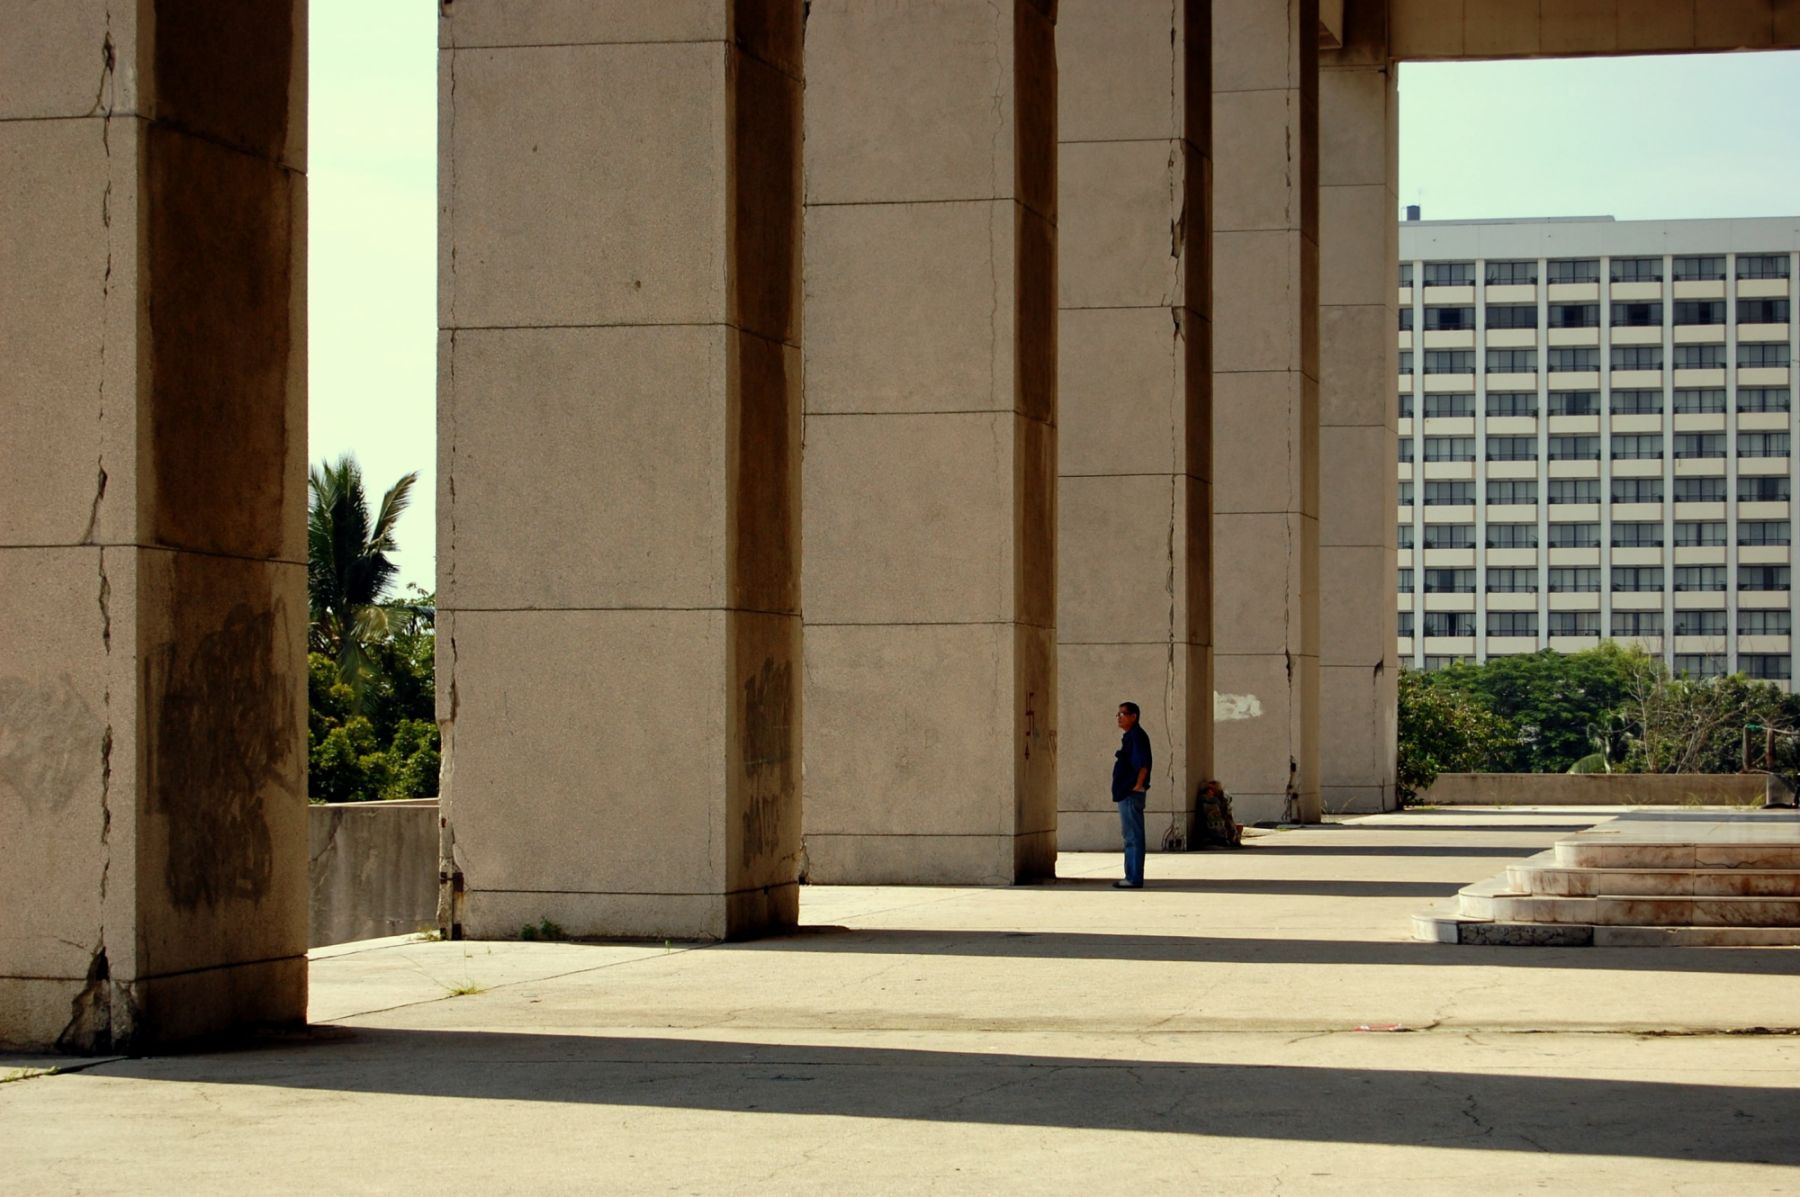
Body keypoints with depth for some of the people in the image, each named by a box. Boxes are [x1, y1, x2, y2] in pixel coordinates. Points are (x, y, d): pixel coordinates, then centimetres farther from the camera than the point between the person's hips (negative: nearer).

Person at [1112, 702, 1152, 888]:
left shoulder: (1136, 736, -13)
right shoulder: (1129, 737, 18)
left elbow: (1143, 764, -21)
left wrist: (1138, 786, -20)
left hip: (1132, 794, -11)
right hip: (1126, 794, 11)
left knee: (1133, 837, -9)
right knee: (1131, 836, 13)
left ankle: (1134, 879, -8)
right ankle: (1133, 877, 18)